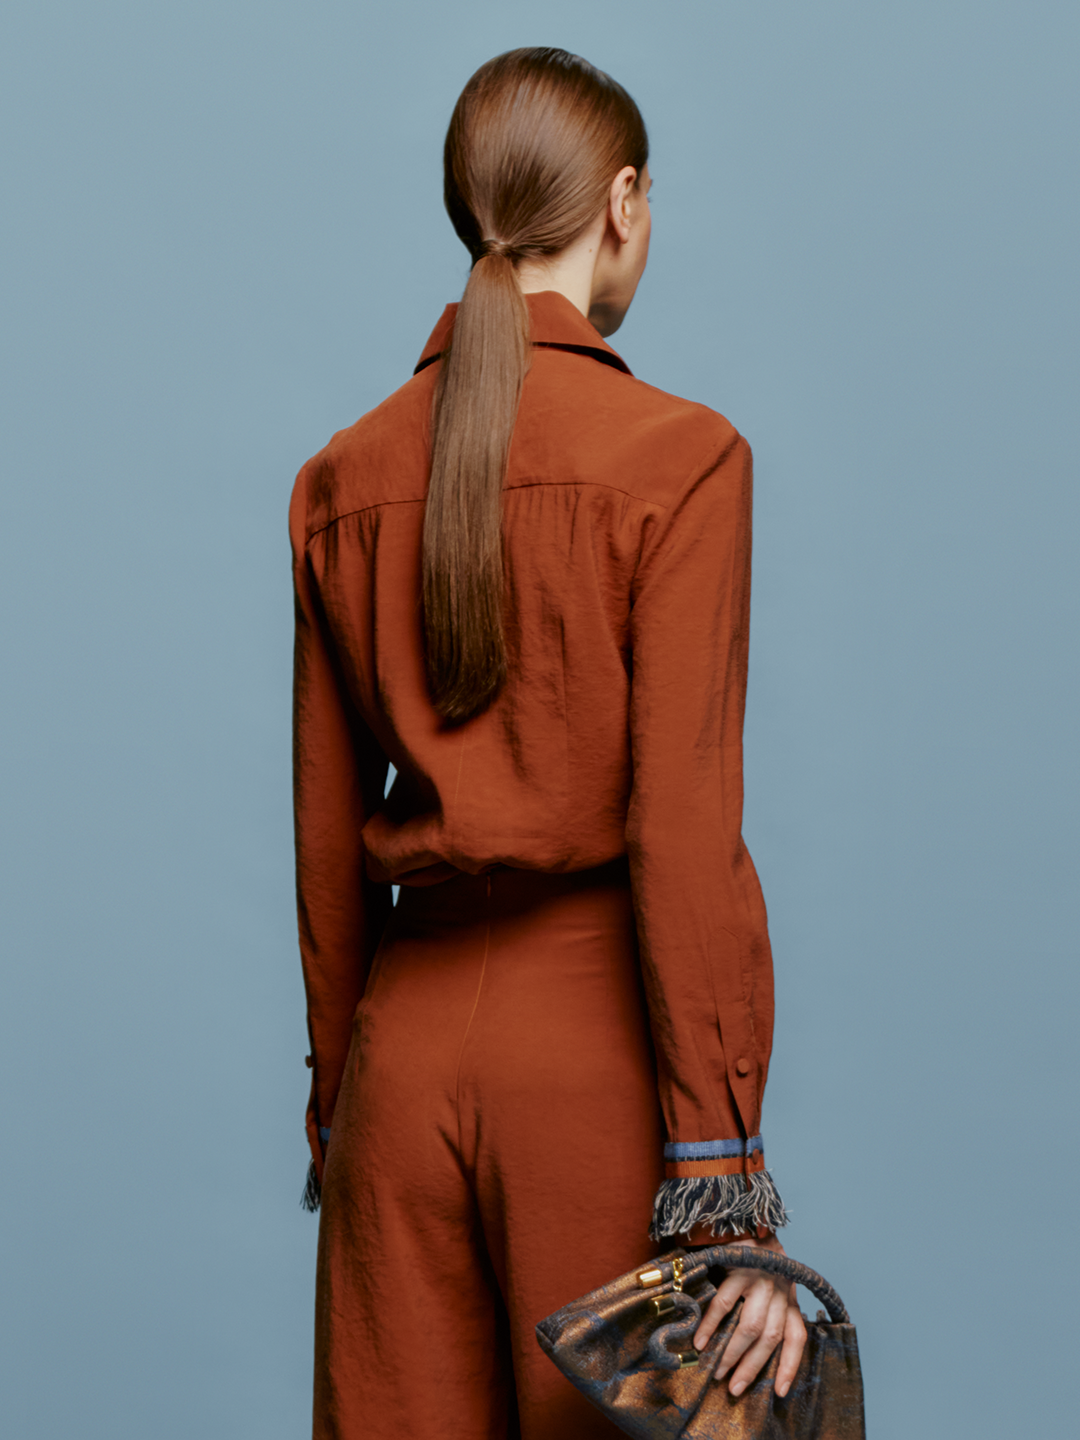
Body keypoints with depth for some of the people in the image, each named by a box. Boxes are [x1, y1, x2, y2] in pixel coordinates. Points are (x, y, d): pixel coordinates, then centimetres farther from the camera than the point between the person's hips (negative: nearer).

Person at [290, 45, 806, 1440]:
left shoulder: (342, 478, 5)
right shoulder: (675, 455, -8)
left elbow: (324, 832, 9)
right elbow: (684, 828, -14)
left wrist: (335, 1101, 18)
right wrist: (724, 1183, -12)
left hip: (405, 1028, 5)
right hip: (595, 1016, -4)